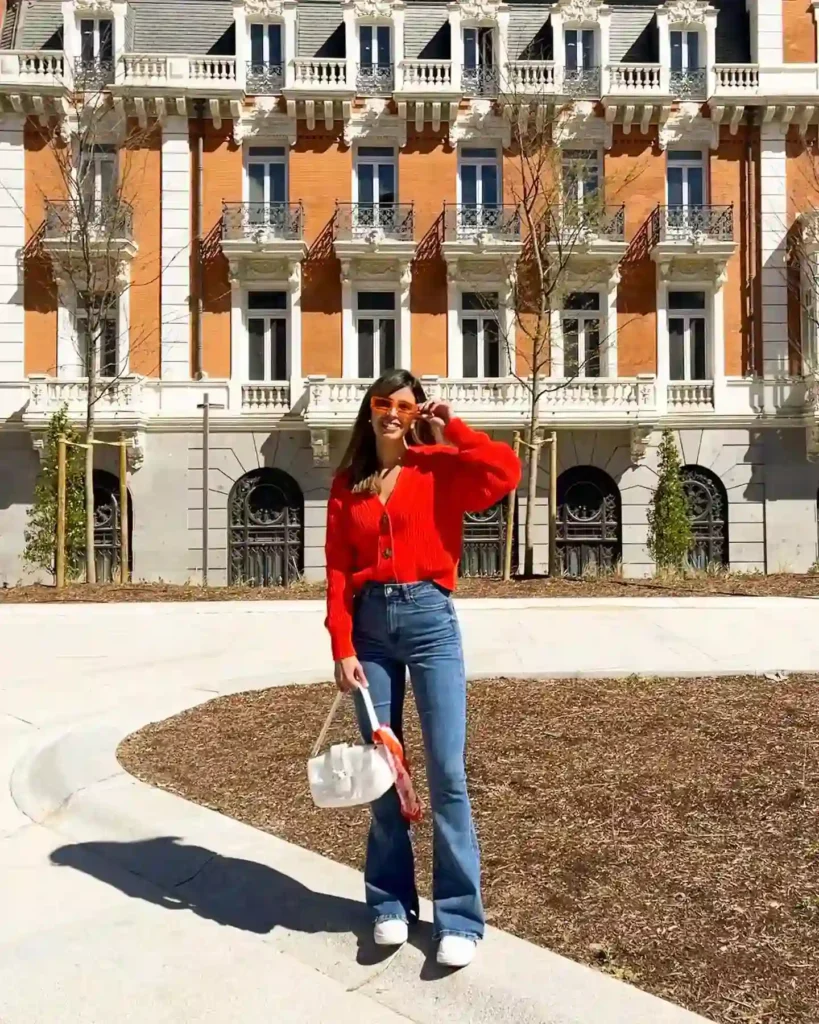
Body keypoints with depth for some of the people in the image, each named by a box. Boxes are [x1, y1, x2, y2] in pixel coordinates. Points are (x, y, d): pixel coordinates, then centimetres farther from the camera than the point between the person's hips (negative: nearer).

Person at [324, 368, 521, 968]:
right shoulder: (349, 485, 10)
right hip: (371, 624, 3)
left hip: (430, 619, -3)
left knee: (446, 769, -5)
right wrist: (342, 648, -3)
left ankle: (459, 917, 6)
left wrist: (451, 427, -5)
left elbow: (506, 470, -17)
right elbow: (338, 571, 6)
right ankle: (391, 904, 22)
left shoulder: (440, 469, 3)